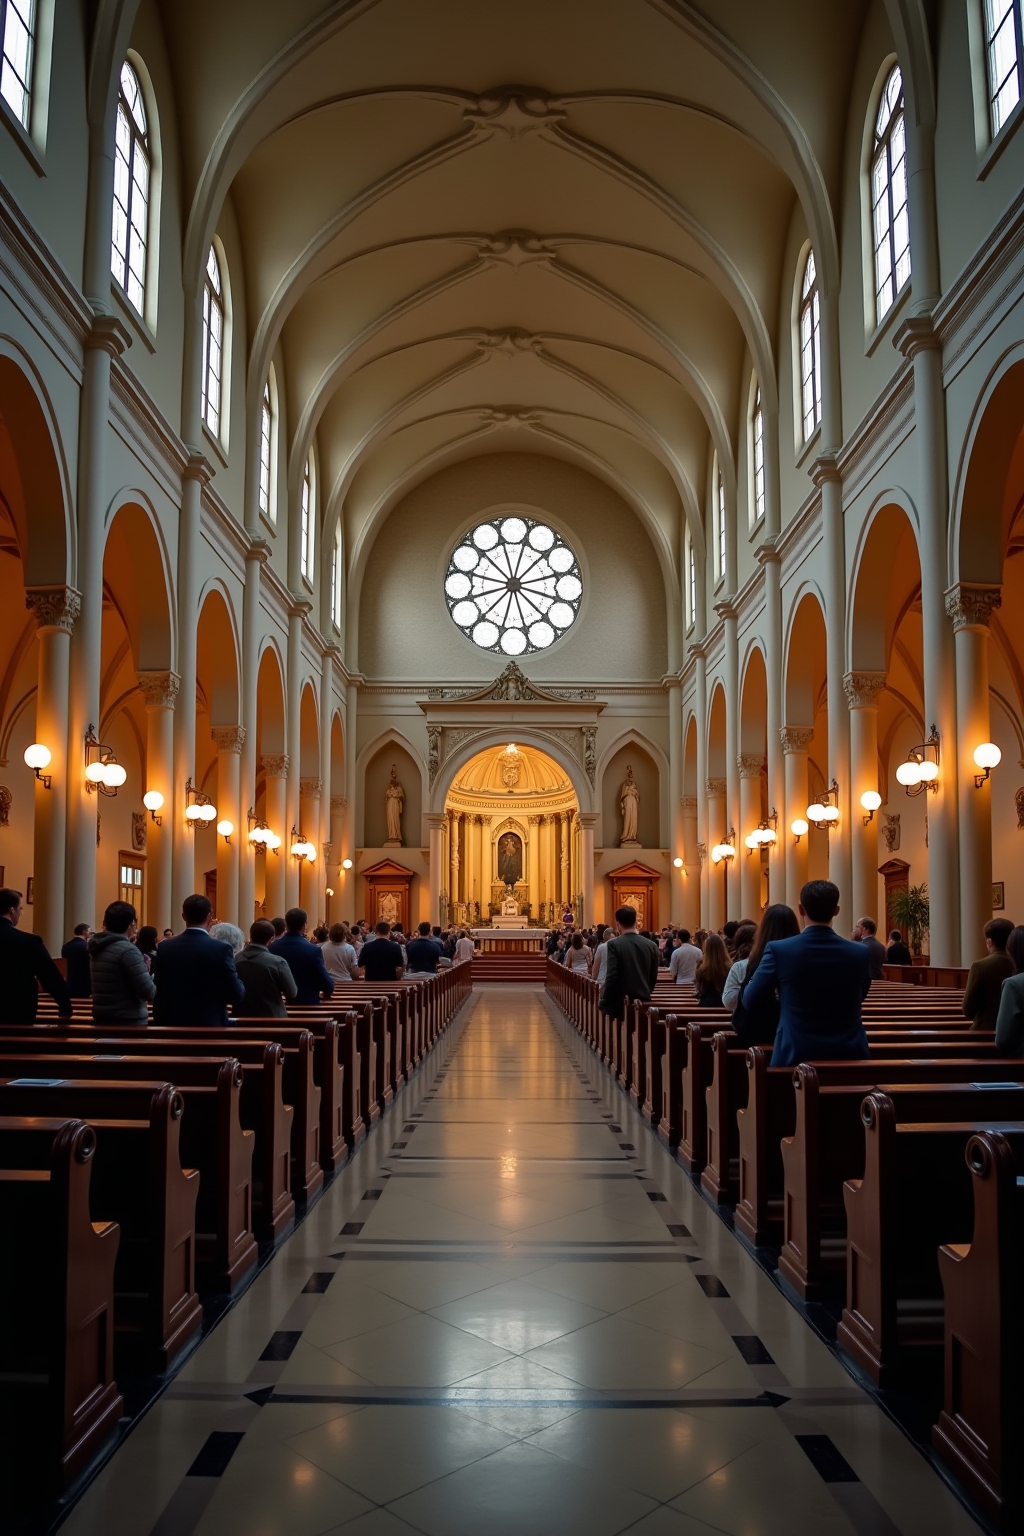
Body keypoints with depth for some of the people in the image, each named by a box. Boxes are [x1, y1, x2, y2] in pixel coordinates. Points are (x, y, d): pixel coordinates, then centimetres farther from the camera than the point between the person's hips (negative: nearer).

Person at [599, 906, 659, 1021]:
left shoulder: (614, 944, -11)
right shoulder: (651, 945, 4)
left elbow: (611, 976, -16)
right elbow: (653, 978, 9)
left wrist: (605, 1004, -8)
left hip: (620, 1003, -4)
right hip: (642, 1004, 4)